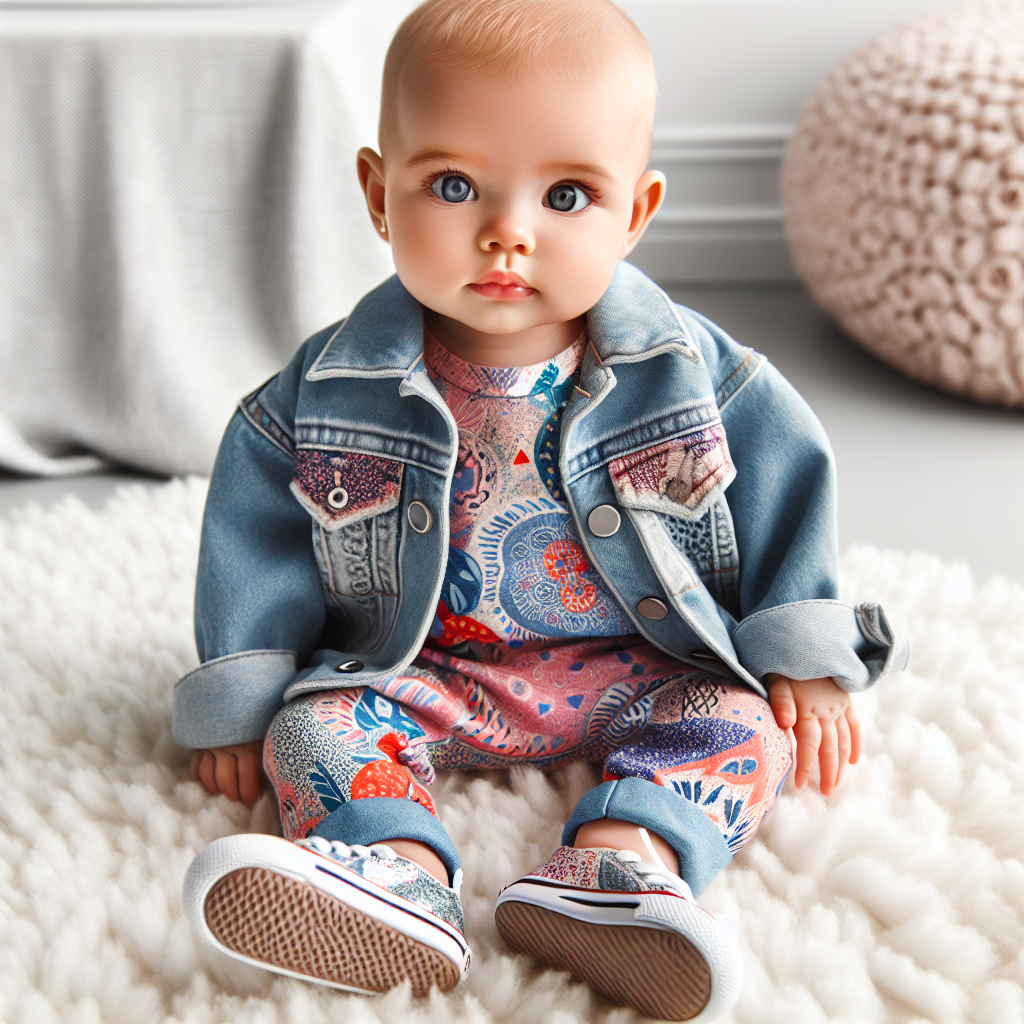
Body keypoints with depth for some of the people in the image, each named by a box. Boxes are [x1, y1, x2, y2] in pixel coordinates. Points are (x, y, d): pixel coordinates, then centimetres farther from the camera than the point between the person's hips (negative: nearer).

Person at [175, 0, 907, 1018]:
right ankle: (397, 870, -44)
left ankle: (623, 857, -44)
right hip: (421, 676, 0)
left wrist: (803, 661, -6)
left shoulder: (686, 367, -11)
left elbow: (778, 476, -3)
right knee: (315, 722, -21)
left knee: (739, 720, -22)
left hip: (641, 671, 0)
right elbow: (256, 522, -3)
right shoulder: (334, 387, -11)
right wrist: (239, 693, -2)